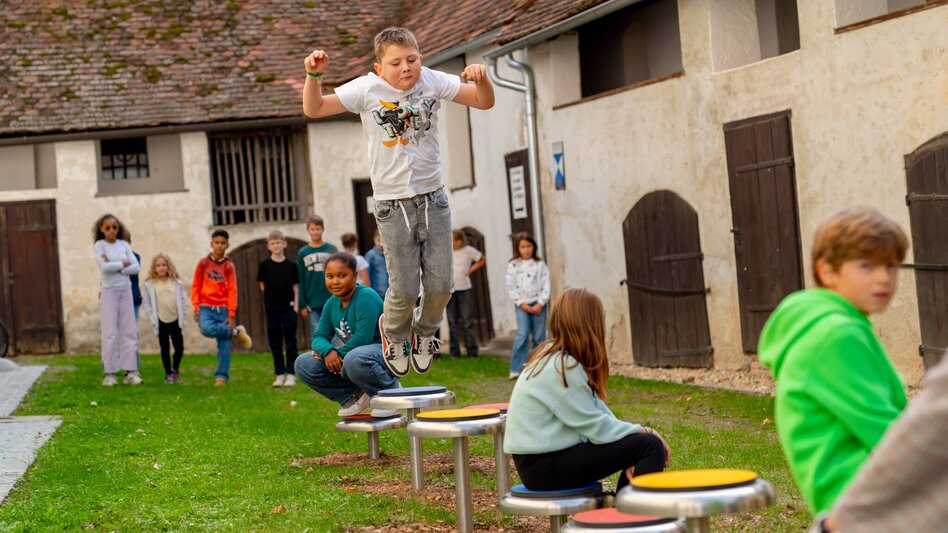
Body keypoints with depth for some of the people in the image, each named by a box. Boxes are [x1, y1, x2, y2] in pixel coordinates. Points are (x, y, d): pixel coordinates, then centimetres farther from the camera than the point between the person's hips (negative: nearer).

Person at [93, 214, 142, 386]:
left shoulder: (124, 245, 8)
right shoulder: (99, 245, -2)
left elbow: (135, 267, -2)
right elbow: (104, 267, -17)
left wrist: (115, 267, -12)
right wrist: (123, 263, -6)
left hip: (126, 291, 4)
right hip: (109, 291, -4)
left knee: (129, 331, 1)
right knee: (110, 333, -4)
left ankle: (130, 371, 4)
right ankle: (109, 373, -1)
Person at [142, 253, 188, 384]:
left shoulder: (176, 282, 0)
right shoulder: (150, 284, -4)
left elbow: (183, 299, 5)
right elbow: (145, 302, 0)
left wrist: (183, 316, 0)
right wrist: (152, 317, -5)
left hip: (175, 321, 1)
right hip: (161, 322, -1)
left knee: (179, 347, 2)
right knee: (165, 349, 4)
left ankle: (175, 369, 23)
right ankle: (168, 373, 14)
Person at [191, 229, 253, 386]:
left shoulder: (229, 266, 4)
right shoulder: (203, 263, 6)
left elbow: (232, 291, 1)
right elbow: (195, 286, 6)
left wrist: (231, 315, -6)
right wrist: (196, 307, -3)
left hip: (223, 308, 0)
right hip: (206, 307, 0)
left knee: (224, 344, -4)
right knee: (207, 329, -29)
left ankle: (221, 376, 4)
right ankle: (236, 332, -6)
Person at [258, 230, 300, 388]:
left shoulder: (291, 265, 2)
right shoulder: (265, 265, 1)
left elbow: (295, 286, 4)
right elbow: (262, 285, 9)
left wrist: (296, 304, -3)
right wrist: (272, 295, 1)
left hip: (289, 308, -1)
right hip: (272, 309, 1)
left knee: (291, 342, 1)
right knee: (275, 343, 5)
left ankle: (291, 374, 5)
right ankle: (280, 374, 13)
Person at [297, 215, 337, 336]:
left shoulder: (331, 249, 5)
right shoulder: (302, 253, 6)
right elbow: (300, 281, 6)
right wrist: (302, 304, 0)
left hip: (331, 301, 0)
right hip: (312, 303, 0)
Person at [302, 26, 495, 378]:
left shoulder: (432, 81, -4)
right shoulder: (367, 89, -9)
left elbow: (484, 102, -2)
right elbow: (314, 109, -8)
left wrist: (481, 79, -23)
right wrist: (314, 76, -26)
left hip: (433, 197, 2)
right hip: (393, 203, -2)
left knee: (440, 285, 4)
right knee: (405, 288, -2)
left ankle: (425, 330, 37)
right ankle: (393, 332, 32)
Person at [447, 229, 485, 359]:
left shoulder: (468, 250, -2)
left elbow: (482, 259, 11)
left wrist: (470, 270, 2)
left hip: (464, 289, -1)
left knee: (467, 321, 0)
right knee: (452, 322, 3)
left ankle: (472, 351, 4)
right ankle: (454, 352, 7)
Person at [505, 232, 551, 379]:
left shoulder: (540, 264, 3)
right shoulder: (513, 265, 2)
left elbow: (546, 285, 1)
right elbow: (511, 287, 0)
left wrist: (540, 303, -9)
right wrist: (521, 304, -8)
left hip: (538, 304, 1)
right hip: (522, 305, -1)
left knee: (539, 337, 4)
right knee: (522, 335, -13)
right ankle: (516, 369, -9)